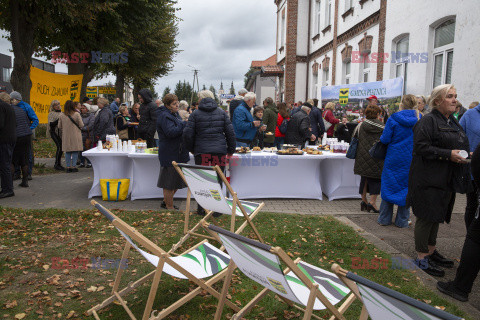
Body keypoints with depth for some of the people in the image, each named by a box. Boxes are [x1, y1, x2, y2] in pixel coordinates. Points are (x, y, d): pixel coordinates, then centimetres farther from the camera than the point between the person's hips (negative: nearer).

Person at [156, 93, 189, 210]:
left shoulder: (174, 114, 16)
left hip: (177, 153, 10)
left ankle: (166, 202, 33)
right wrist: (185, 124, -21)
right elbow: (171, 132, -28)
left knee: (176, 180, 18)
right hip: (170, 154, -10)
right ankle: (170, 207, 13)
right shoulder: (164, 116, -15)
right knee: (169, 182, 1)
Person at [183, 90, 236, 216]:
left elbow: (188, 134, -1)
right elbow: (230, 132, 5)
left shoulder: (195, 114, 2)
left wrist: (191, 149, 14)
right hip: (220, 151, 1)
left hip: (201, 151, -1)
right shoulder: (222, 112, 7)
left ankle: (201, 209, 16)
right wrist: (231, 149, 14)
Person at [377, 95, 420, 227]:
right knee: (406, 187, 11)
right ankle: (402, 220, 18)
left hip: (394, 159, -1)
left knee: (389, 186, 10)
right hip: (411, 161, 2)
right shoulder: (420, 119, -4)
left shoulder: (394, 119, -10)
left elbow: (385, 139, -11)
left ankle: (384, 219, 16)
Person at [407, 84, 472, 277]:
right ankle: (421, 257, 10)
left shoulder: (453, 122, 17)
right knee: (426, 217, -2)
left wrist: (464, 156, 8)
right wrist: (448, 154, -23)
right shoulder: (428, 121, -12)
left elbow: (459, 145, 28)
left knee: (437, 216, 18)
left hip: (446, 180, 9)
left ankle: (431, 251, 32)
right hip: (429, 180, -9)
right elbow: (421, 147, -21)